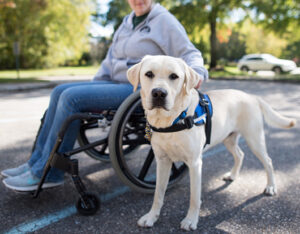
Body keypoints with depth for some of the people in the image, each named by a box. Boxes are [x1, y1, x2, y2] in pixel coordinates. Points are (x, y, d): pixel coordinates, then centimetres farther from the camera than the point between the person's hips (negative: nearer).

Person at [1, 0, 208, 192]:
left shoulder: (164, 21, -3)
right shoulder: (128, 23, 21)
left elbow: (189, 53, -6)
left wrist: (195, 73, -28)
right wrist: (95, 86, 20)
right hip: (117, 84, 9)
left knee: (72, 97, -22)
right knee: (60, 92, -3)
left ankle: (46, 173, -13)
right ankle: (37, 161, 4)